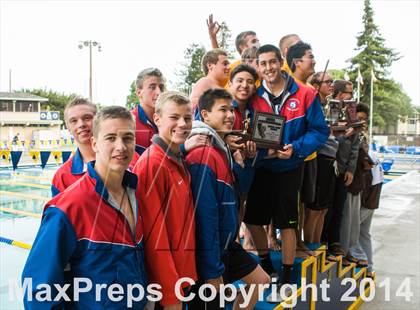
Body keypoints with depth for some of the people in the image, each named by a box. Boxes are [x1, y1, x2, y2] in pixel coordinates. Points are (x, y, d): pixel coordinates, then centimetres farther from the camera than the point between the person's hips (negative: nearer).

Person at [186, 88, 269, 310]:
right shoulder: (203, 154, -24)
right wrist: (212, 270, -22)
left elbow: (235, 194, 14)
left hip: (226, 243, 9)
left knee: (261, 280, 21)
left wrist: (240, 164, -2)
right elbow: (205, 214, -26)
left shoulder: (222, 148, 5)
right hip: (208, 251, -9)